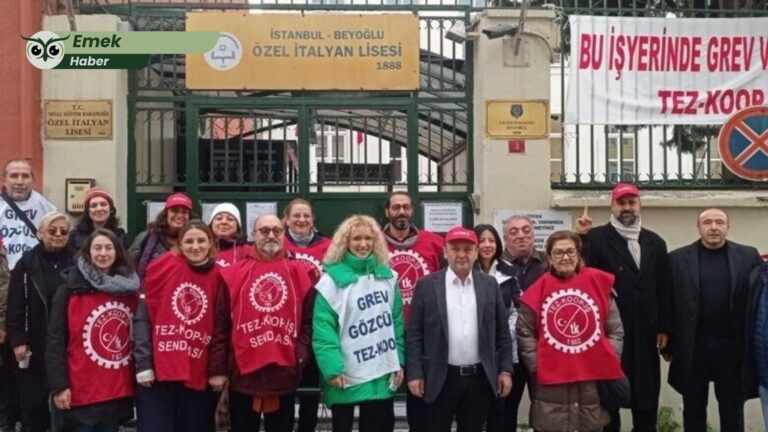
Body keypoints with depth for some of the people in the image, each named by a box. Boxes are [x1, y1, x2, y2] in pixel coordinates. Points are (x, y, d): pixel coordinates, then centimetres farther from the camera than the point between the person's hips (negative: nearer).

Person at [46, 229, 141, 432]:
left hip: (119, 393, 4)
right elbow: (56, 341, -5)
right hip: (81, 392, -3)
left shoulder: (130, 289, 7)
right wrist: (58, 385, -11)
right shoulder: (70, 290, -3)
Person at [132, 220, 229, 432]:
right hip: (157, 373, -2)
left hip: (199, 377, 2)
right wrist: (143, 364, -9)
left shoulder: (218, 278, 4)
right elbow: (142, 318, -3)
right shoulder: (160, 268, -2)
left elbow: (222, 328, 7)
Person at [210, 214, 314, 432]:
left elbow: (308, 321, 7)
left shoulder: (298, 273, 6)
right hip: (243, 374, -1)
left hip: (285, 375, 1)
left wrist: (300, 357, -5)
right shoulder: (233, 273, 2)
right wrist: (218, 370, -4)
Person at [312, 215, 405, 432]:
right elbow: (323, 327, -13)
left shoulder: (387, 276, 9)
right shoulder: (333, 279, -8)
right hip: (346, 376, -4)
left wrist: (399, 360, 7)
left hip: (382, 374, 4)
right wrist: (332, 368, -20)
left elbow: (396, 321, 12)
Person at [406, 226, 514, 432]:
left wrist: (505, 370, 3)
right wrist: (415, 373, -7)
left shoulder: (489, 284, 5)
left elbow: (502, 331, 8)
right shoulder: (427, 285, -2)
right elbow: (415, 334, -2)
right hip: (440, 378, -2)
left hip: (480, 378, 2)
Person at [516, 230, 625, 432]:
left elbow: (615, 330, 7)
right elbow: (525, 333, 4)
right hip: (551, 380, -1)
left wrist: (608, 361, 0)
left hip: (593, 378, 2)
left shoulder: (598, 282, 2)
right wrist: (537, 366, -2)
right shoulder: (538, 289, -2)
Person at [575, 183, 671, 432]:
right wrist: (582, 238, -27)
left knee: (647, 393, 11)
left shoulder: (654, 242, 10)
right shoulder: (597, 238, -2)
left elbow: (663, 288, 9)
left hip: (645, 332, 4)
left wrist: (664, 328, 6)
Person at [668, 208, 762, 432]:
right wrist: (670, 345, -3)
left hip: (732, 347, 0)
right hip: (692, 347, 0)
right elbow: (669, 304, -1)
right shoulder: (678, 258, 0)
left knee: (732, 409, 10)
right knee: (693, 409, 10)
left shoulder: (749, 256, 2)